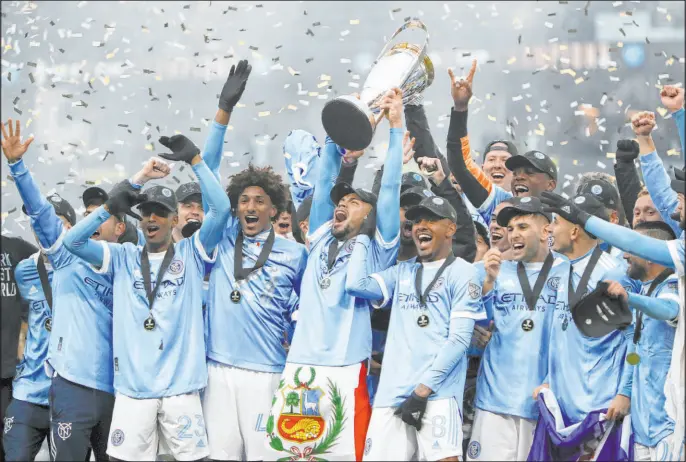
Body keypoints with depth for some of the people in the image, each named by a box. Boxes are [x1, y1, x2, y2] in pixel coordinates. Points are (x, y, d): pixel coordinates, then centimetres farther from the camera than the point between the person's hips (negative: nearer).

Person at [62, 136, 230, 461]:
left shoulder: (191, 253, 8)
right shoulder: (124, 257, 13)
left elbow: (221, 209, -4)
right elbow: (73, 241, 3)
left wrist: (195, 160, -7)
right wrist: (111, 207, -7)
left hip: (181, 385, -1)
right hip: (133, 386, 1)